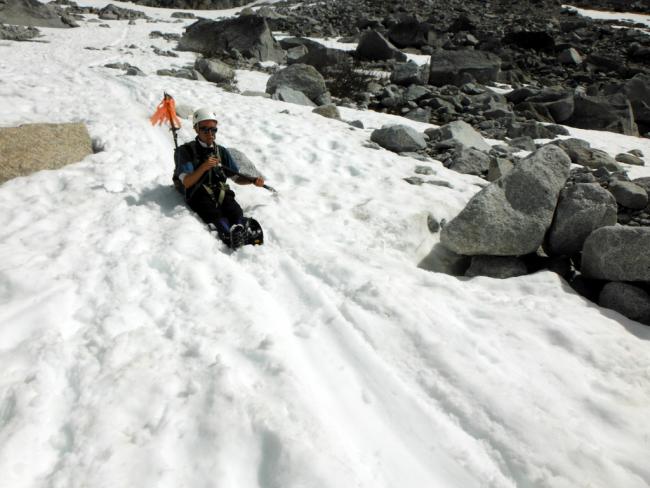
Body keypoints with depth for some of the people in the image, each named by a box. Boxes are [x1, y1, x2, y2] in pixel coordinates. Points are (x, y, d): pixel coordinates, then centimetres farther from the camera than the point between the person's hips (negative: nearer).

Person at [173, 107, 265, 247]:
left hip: (221, 192, 4)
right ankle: (230, 234, -62)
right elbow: (186, 183, -5)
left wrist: (253, 181, 0)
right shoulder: (186, 151, 7)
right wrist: (204, 167, -21)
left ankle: (240, 230, -58)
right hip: (199, 195, -4)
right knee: (215, 214, -36)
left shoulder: (221, 151, 20)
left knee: (236, 211, -31)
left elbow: (237, 178, 20)